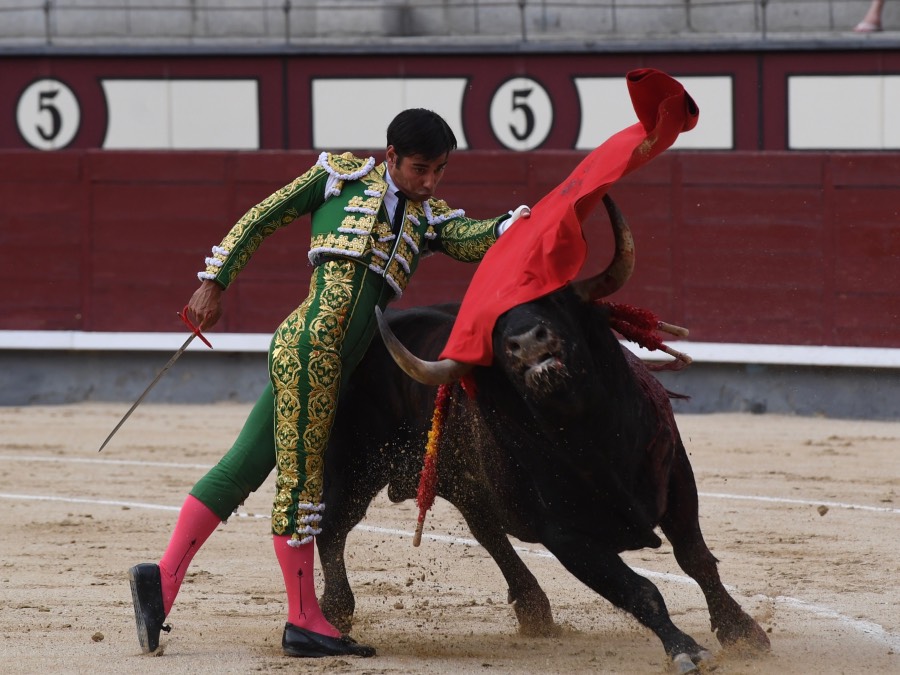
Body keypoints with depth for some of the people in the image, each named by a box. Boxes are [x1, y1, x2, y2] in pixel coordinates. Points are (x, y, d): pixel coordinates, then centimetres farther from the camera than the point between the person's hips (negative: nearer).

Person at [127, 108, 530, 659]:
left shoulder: (429, 218, 20)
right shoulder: (342, 176, 7)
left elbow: (472, 241, 1)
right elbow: (261, 220, 12)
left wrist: (517, 224, -19)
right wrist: (215, 283, 7)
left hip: (333, 365, 6)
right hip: (309, 346, -6)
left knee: (243, 469, 6)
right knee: (301, 475, -4)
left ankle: (164, 577, 7)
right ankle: (304, 621, -1)